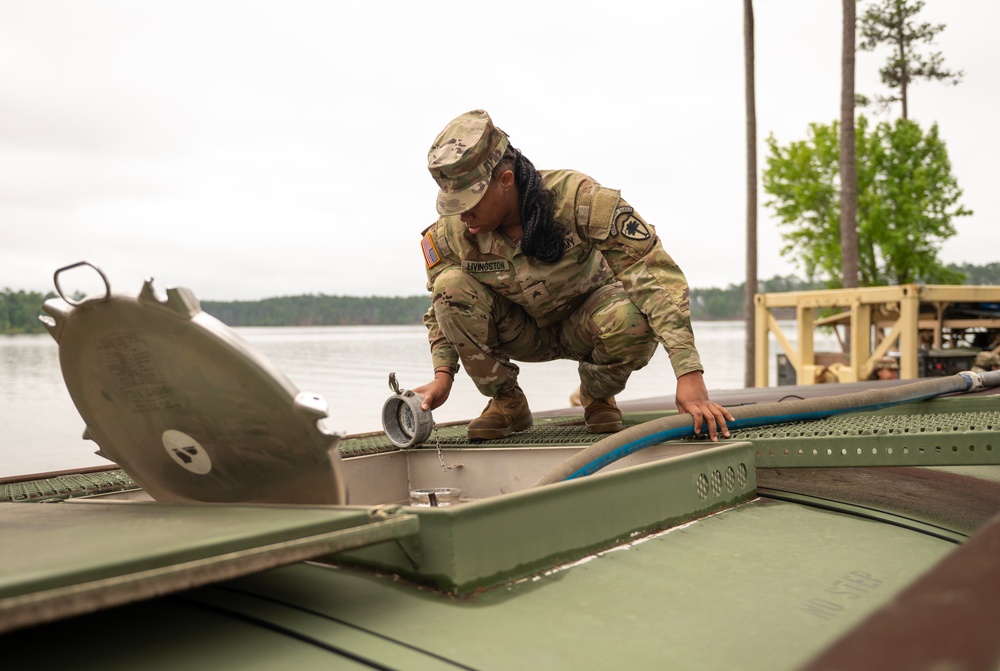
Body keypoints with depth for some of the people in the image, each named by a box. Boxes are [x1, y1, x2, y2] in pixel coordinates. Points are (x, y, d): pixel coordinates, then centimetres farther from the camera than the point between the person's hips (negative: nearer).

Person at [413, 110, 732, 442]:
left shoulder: (577, 197, -33)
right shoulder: (448, 234, -22)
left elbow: (657, 276, -35)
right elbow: (442, 309, -5)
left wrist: (690, 376, -42)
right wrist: (442, 375, -23)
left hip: (584, 321, -2)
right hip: (523, 333, 2)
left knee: (631, 319, -37)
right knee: (451, 285, -27)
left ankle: (597, 395, -1)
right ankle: (506, 402, -5)